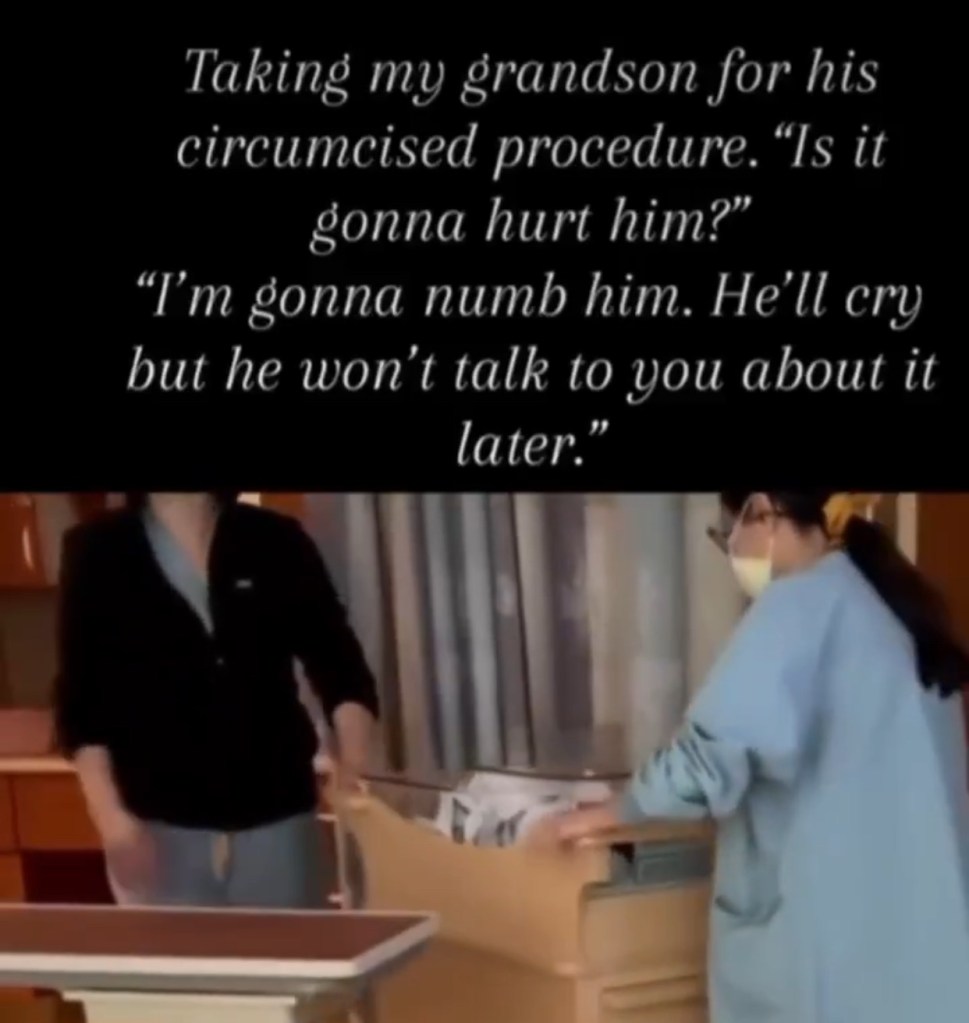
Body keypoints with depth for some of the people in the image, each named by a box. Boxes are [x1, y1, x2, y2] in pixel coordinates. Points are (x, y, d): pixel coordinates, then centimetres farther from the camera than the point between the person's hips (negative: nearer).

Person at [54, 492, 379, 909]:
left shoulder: (275, 541, 5)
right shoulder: (97, 551, 2)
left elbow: (340, 668, 2)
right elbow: (81, 702, 1)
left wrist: (354, 766, -15)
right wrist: (110, 815, -10)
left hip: (276, 820, 2)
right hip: (159, 829, -1)